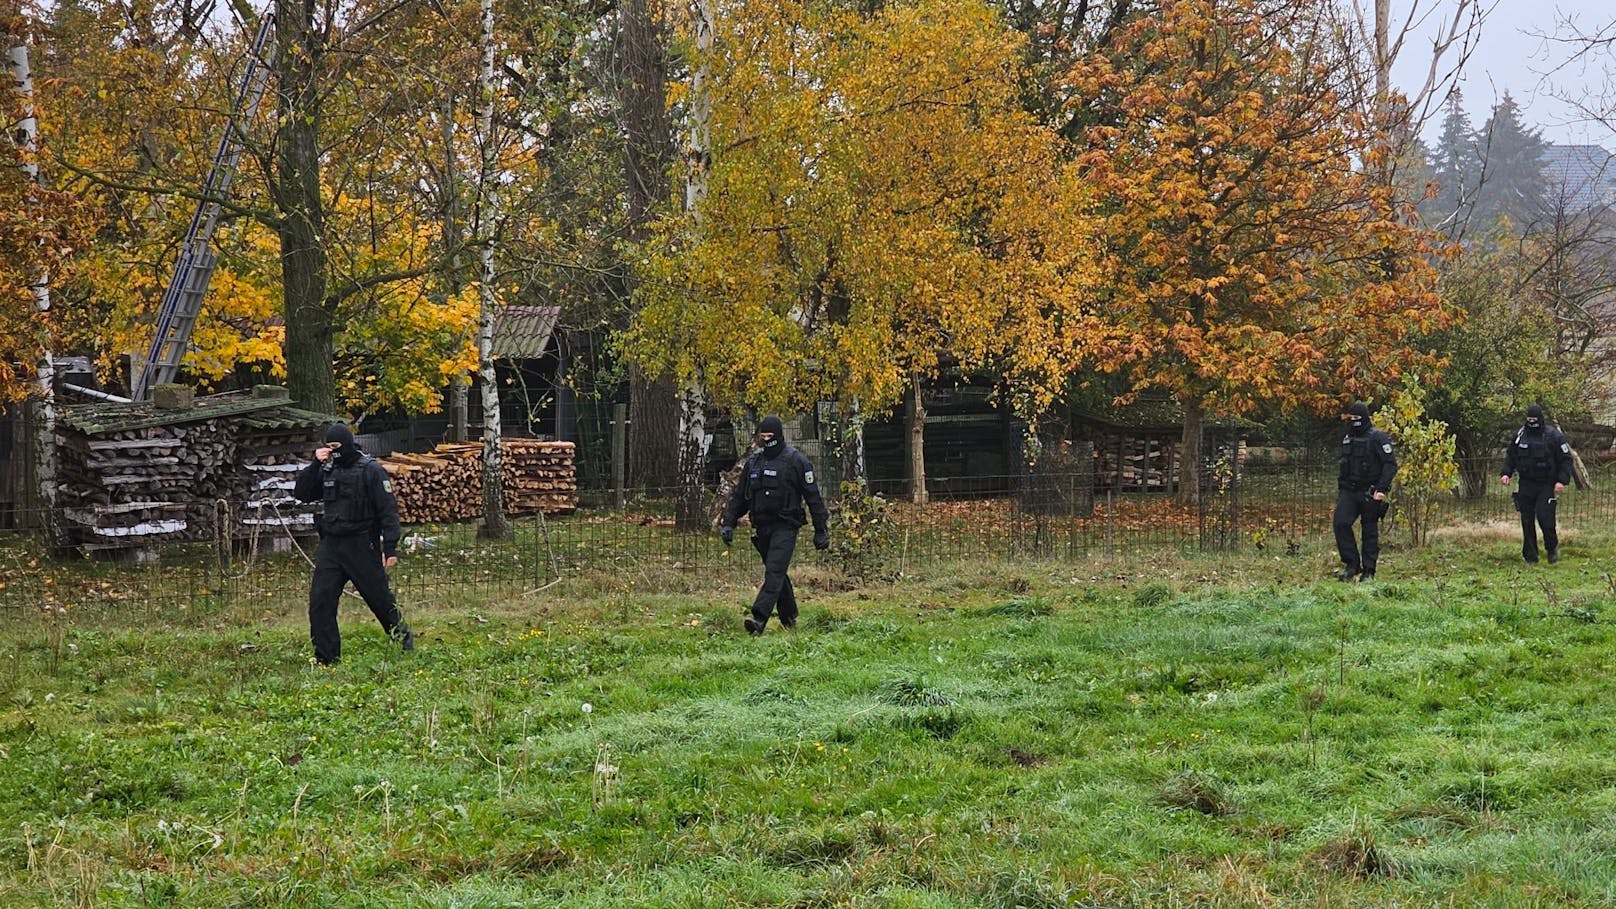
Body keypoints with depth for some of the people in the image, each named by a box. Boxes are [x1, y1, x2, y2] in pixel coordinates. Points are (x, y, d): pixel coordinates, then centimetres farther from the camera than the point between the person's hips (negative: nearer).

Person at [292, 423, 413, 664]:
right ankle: (326, 658, 2)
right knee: (320, 601, -4)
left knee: (380, 598, 5)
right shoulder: (327, 470, 10)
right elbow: (301, 493, 7)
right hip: (331, 545, 5)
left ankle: (404, 639, 29)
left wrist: (390, 547, -15)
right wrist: (315, 464, -6)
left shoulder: (371, 470, -8)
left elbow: (388, 510, -10)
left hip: (362, 546, -5)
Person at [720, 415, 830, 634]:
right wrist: (728, 523, 8)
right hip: (762, 527, 6)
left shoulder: (796, 461, -4)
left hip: (785, 527, -6)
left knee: (774, 572, -17)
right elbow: (739, 496, 19)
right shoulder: (753, 462, 12)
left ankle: (759, 618, -27)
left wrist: (821, 530, -5)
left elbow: (813, 497, -3)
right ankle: (789, 619, 25)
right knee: (778, 574, 13)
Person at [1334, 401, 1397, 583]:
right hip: (1349, 491, 6)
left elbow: (1391, 464, -13)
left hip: (1370, 493, -6)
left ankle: (1368, 572, 8)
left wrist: (1381, 489, -21)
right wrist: (1340, 492, 22)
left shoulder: (1378, 438, -7)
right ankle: (1351, 564, -2)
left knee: (1370, 531, 1)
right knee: (1341, 523, -12)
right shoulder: (1348, 440, 15)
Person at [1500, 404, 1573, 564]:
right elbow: (1511, 457, 18)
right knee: (1526, 520, 4)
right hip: (1526, 485, 4)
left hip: (1547, 486, -4)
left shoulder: (1554, 436, -6)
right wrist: (1505, 473, 3)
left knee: (1544, 517, -15)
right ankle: (1530, 555, 13)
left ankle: (1552, 547, 10)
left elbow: (1566, 460, -4)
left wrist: (1562, 480, -14)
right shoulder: (1520, 435, 6)